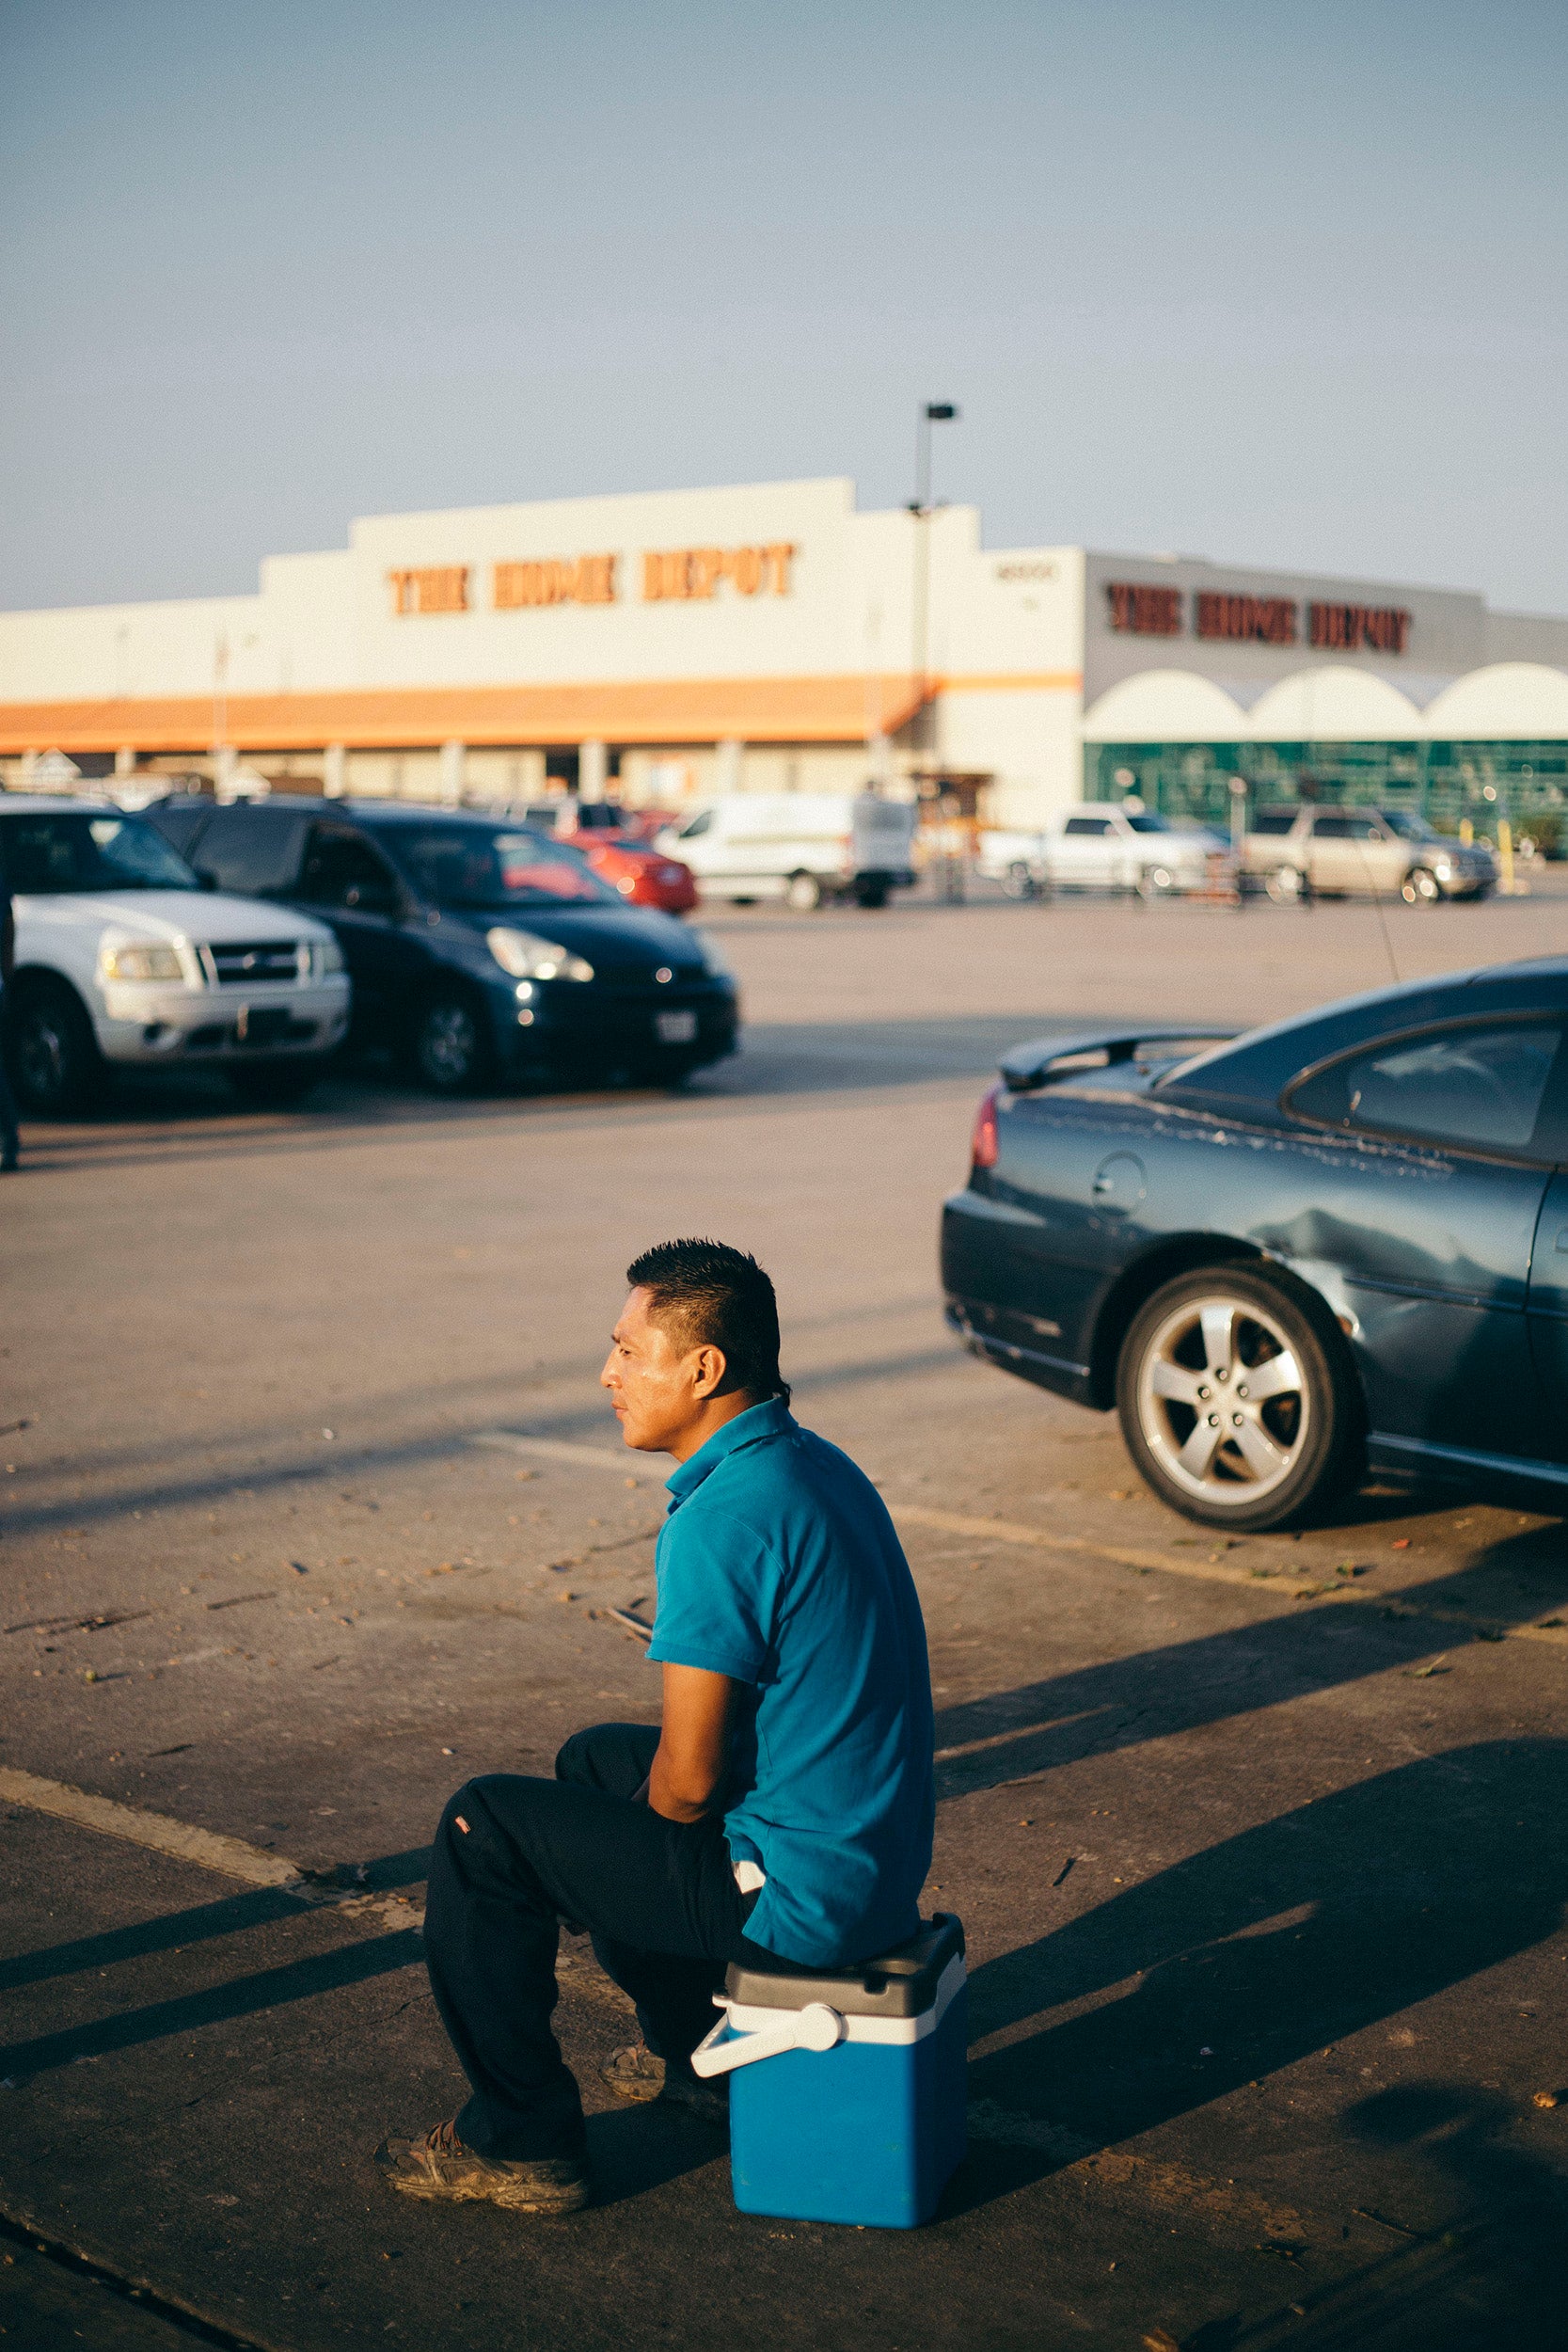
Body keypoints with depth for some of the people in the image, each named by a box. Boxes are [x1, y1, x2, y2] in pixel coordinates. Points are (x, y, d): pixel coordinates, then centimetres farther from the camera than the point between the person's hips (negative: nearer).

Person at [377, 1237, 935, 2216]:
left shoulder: (723, 1521, -25)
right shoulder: (817, 1464, 6)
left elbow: (689, 1780, -22)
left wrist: (657, 1801, 1)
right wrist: (657, 1785, 18)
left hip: (799, 1892, -9)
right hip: (879, 1855, 9)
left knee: (484, 1830, -2)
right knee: (594, 1758, 28)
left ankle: (522, 2140, 9)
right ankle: (702, 2054, 37)